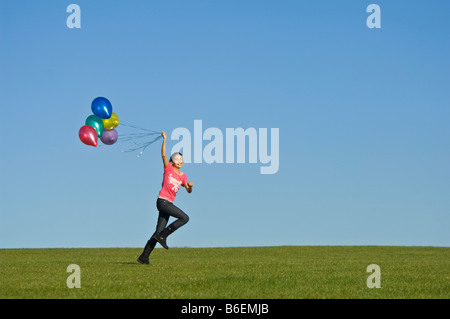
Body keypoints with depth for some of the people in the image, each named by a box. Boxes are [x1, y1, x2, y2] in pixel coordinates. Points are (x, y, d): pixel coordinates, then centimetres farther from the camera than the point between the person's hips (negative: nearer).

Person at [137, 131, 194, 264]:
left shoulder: (182, 176, 17)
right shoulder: (168, 169, 1)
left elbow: (188, 191, 17)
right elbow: (163, 155, -11)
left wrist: (190, 186, -6)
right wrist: (164, 139, -17)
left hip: (169, 203, 7)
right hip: (162, 201, -7)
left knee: (159, 231, 2)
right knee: (185, 218, -17)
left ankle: (144, 256, 4)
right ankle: (163, 235, -12)